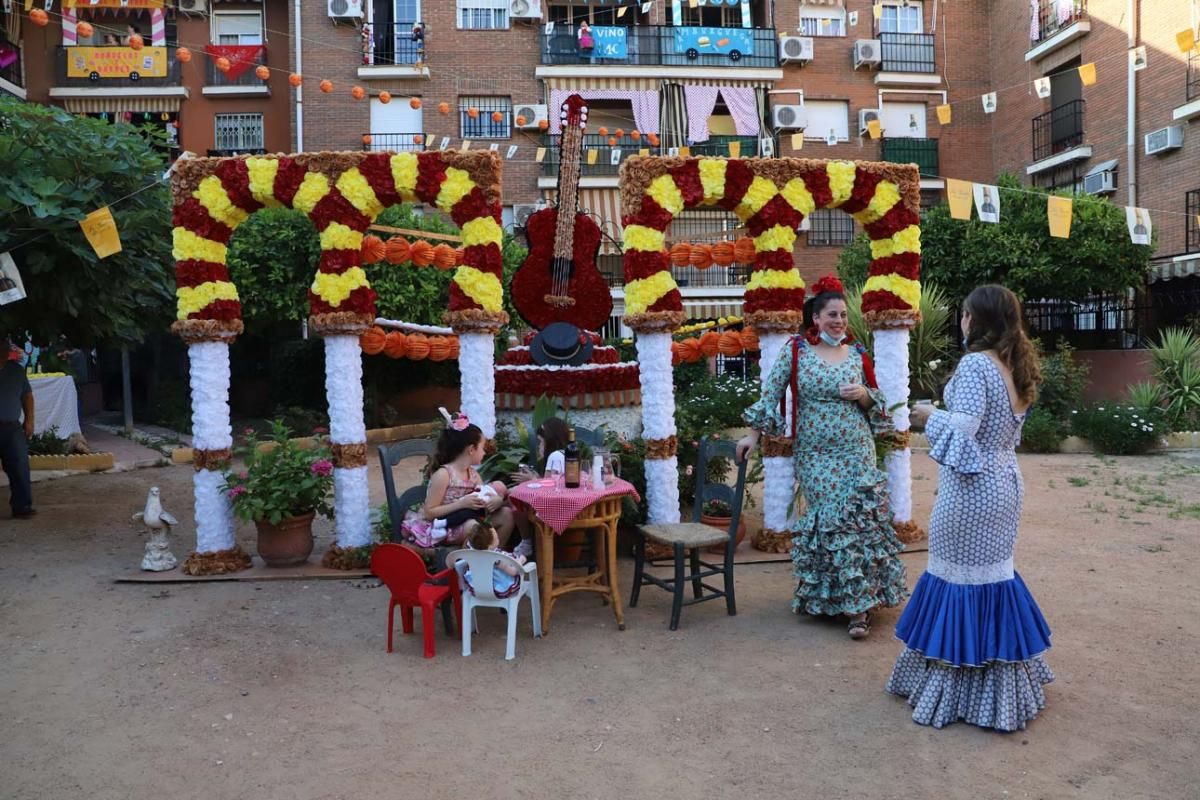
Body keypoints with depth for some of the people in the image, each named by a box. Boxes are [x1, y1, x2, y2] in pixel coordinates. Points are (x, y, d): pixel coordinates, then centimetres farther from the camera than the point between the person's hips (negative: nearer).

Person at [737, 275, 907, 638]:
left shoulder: (858, 354, 6)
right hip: (814, 454, -1)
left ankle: (859, 603, 5)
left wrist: (862, 394, -8)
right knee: (825, 521, 0)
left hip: (857, 452, 2)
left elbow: (878, 404, 14)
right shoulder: (795, 350, -1)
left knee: (858, 521, -2)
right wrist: (754, 434, -2)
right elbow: (770, 394, 1)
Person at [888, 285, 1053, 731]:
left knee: (960, 576, 3)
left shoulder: (975, 364, -18)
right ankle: (1003, 682, 30)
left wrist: (929, 417, -7)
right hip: (1005, 480, 9)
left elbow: (961, 431, -25)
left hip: (970, 488, -9)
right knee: (994, 573, 18)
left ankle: (959, 686, 15)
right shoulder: (1016, 366, 8)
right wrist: (941, 416, 16)